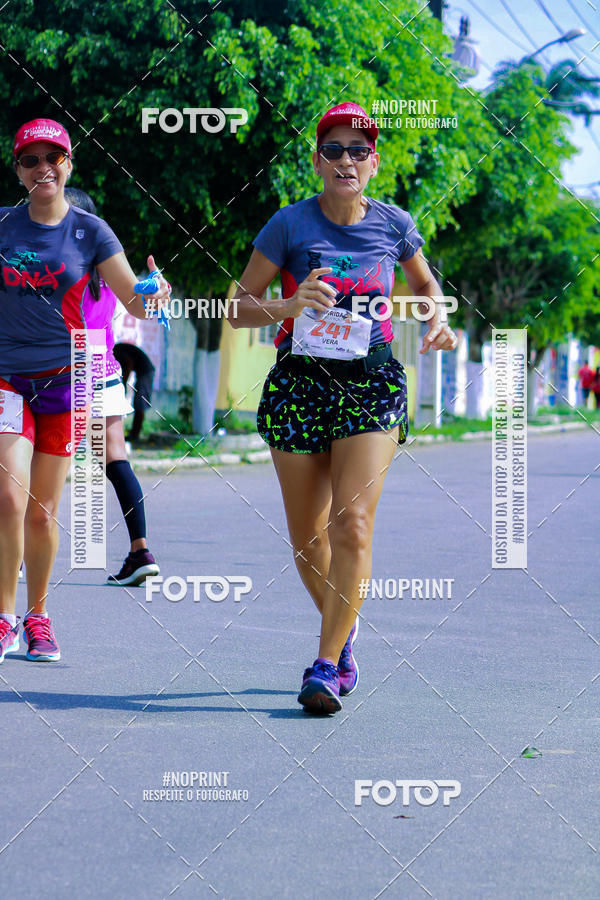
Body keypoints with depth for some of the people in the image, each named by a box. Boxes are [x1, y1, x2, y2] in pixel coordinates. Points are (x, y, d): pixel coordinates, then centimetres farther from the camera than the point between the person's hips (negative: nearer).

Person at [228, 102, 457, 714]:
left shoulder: (394, 224, 3)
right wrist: (291, 305, -20)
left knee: (353, 524, -16)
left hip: (372, 387, 0)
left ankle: (327, 665, -11)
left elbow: (424, 283, 23)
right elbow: (238, 308, -1)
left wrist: (437, 322, 2)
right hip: (300, 385, 0)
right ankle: (343, 629, 34)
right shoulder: (290, 224, -4)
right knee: (307, 538, 7)